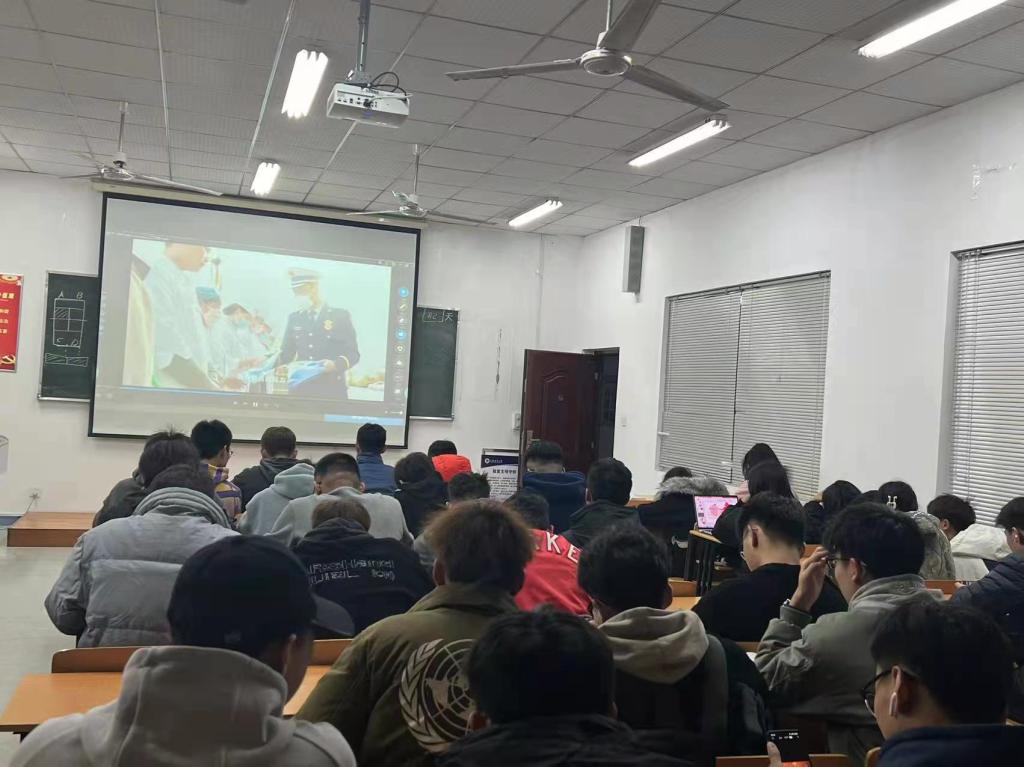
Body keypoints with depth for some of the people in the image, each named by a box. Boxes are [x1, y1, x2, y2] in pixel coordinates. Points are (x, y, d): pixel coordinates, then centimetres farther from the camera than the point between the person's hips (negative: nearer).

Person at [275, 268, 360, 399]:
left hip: (332, 389, -3)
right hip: (300, 388, 3)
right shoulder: (294, 318, 14)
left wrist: (335, 364, -20)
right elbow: (286, 353, 12)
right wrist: (275, 364, -9)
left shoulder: (341, 316, 2)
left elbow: (352, 353, -1)